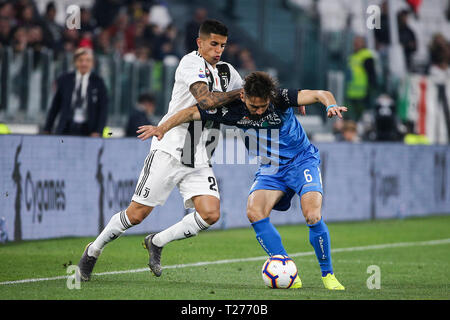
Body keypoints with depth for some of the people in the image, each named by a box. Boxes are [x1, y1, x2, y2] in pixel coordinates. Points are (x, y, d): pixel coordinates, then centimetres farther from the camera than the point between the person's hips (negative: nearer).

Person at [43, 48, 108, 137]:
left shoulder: (98, 82, 4)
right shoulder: (64, 79, 8)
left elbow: (103, 109, 2)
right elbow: (54, 107, 12)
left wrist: (98, 132, -8)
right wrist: (47, 130, 10)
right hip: (66, 129, 1)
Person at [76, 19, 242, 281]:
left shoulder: (227, 72, 12)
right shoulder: (191, 62, -10)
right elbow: (206, 100, -25)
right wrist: (238, 93, -18)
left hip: (199, 160, 6)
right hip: (170, 150, -6)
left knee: (210, 214, -12)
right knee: (137, 213, -4)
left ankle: (157, 243, 9)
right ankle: (93, 251, 18)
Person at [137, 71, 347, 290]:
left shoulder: (280, 99, -21)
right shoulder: (233, 110, -14)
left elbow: (320, 94, -23)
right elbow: (192, 113, -7)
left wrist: (331, 105, -44)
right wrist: (163, 128, -18)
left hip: (302, 160, -3)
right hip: (271, 168, 3)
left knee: (312, 216, -23)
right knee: (254, 213, -21)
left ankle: (327, 274, -4)